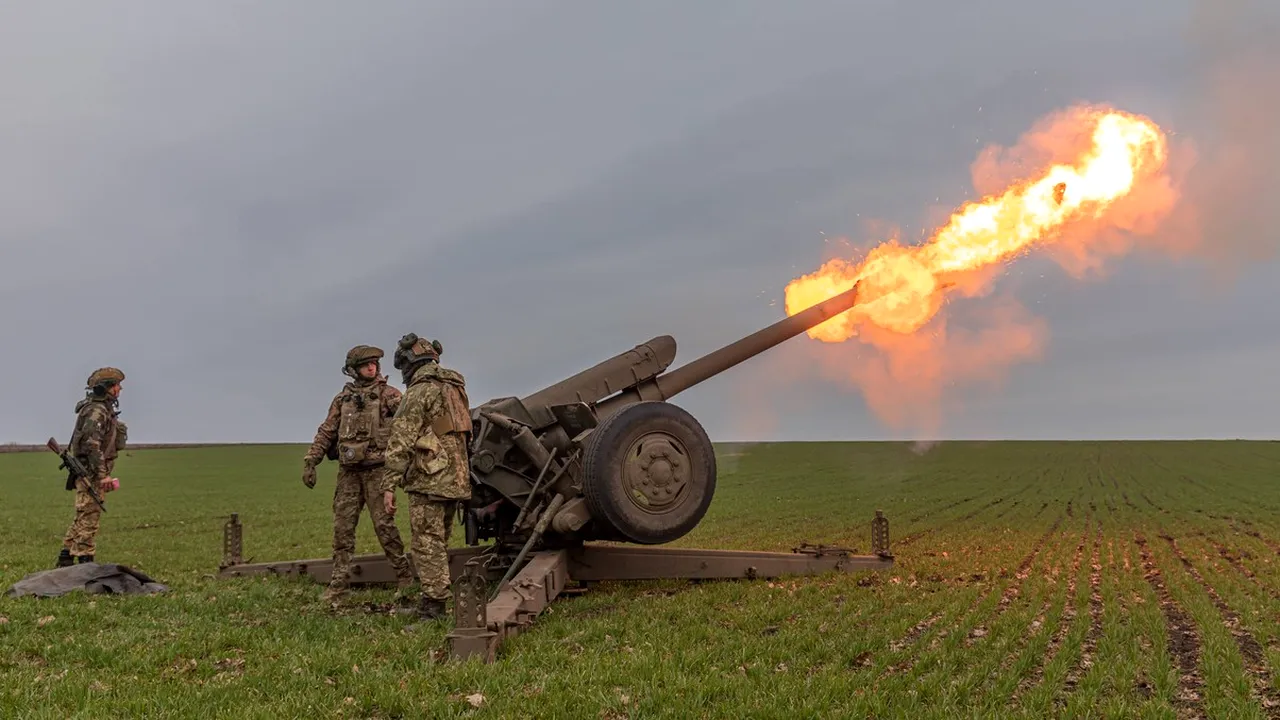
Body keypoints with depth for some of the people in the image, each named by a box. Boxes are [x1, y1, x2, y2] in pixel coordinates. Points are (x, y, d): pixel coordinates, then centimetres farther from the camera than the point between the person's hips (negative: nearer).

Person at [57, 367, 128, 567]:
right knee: (89, 516, -7)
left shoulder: (104, 409, 16)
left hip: (92, 472, 10)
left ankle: (66, 559, 23)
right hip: (91, 472, -10)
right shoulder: (96, 411, -16)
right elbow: (92, 444, -24)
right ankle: (85, 560, -3)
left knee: (82, 517, 15)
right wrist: (103, 474, -26)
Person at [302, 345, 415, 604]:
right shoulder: (342, 399, 13)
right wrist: (310, 462, 7)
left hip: (377, 469, -4)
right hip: (349, 471, 4)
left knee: (383, 523, -4)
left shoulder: (388, 394, 1)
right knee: (342, 526, 5)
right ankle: (338, 582, 13)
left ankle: (404, 575, 9)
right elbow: (326, 433, 15)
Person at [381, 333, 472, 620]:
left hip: (428, 479, -8)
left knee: (427, 544, -5)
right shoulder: (454, 387, 18)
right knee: (439, 543, 16)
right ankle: (435, 602, 22)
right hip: (456, 478, 8)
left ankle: (432, 610, -5)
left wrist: (389, 484, -13)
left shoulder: (420, 390, -9)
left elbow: (401, 441, -14)